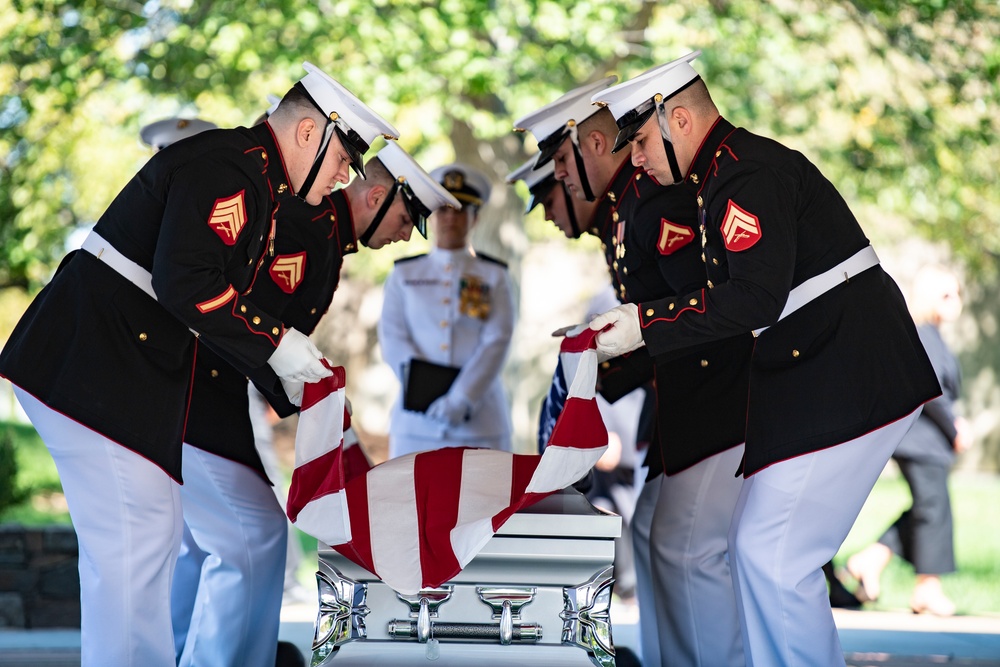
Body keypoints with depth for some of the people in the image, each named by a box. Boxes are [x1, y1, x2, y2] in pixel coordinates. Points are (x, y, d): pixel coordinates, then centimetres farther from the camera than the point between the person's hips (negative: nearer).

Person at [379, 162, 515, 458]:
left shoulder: (494, 277, 10)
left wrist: (462, 400, -15)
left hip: (479, 419, -1)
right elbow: (393, 339, 2)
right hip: (416, 423, 1)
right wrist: (427, 394, -13)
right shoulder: (404, 275, 12)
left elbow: (496, 342, -2)